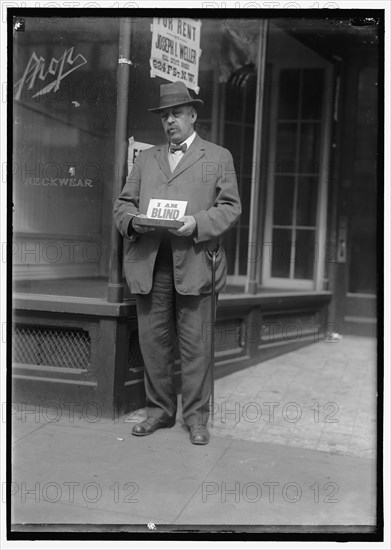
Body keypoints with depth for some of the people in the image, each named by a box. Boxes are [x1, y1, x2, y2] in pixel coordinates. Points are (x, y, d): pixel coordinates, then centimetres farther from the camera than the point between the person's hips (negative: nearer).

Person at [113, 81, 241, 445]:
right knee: (152, 341, 5)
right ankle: (159, 410, 19)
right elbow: (123, 203, 18)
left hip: (194, 261, -3)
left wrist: (197, 223, -12)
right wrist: (133, 221, -5)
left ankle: (196, 416, 10)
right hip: (148, 263, 3)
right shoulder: (146, 159, 22)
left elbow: (230, 207, 4)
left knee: (195, 344, -1)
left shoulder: (218, 157, 13)